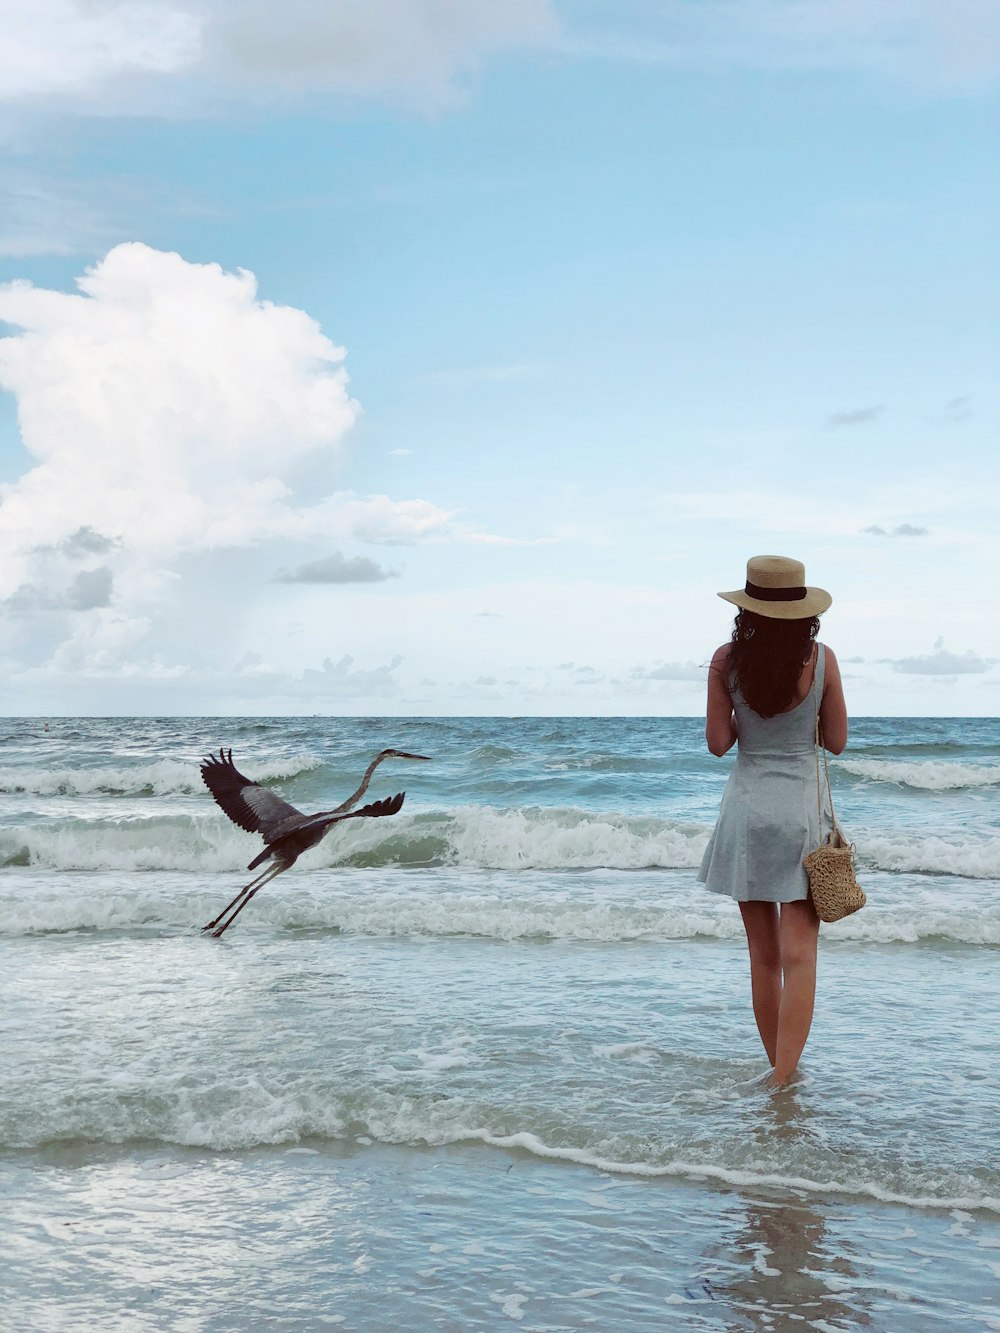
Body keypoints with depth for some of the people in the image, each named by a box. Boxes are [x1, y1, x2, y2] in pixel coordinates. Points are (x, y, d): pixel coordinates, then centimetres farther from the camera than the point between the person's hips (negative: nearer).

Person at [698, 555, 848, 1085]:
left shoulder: (727, 660, -5)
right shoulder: (821, 659, -6)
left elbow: (718, 742, -3)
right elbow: (836, 741, 1)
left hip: (748, 807, 2)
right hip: (802, 807, -1)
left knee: (763, 953, 12)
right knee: (799, 952, -2)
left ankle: (777, 1073, 23)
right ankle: (785, 1080, -11)